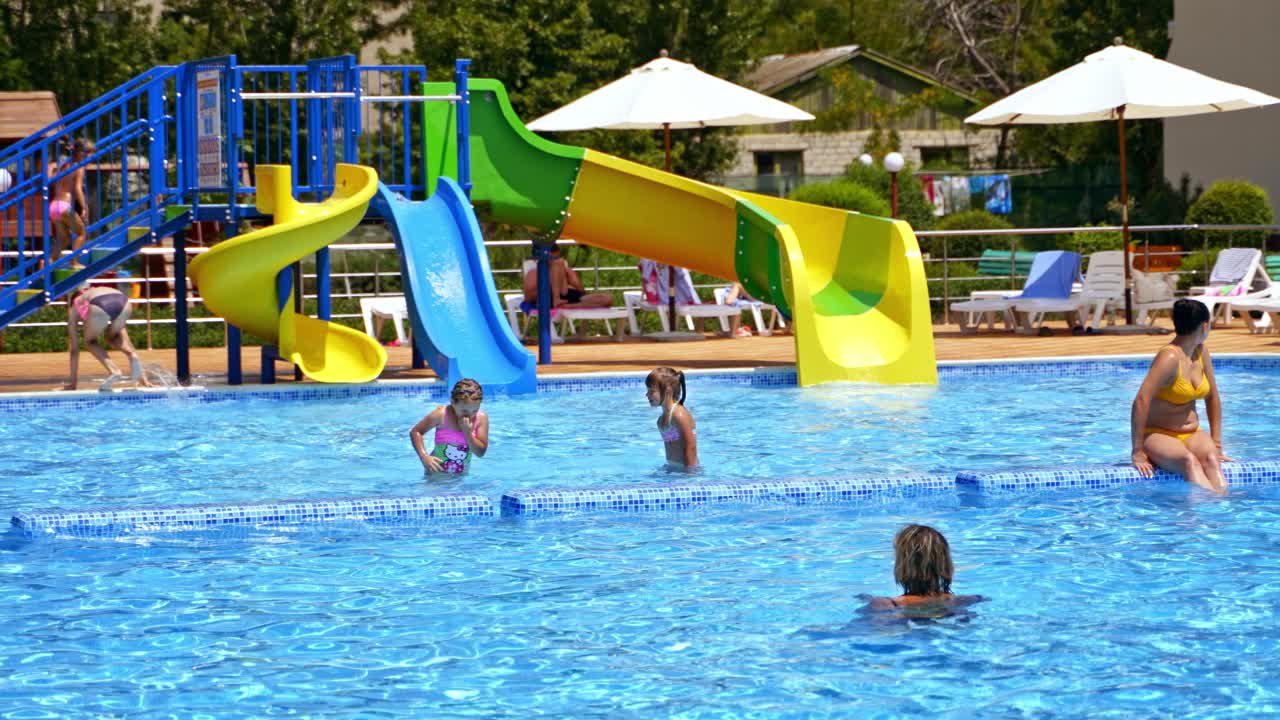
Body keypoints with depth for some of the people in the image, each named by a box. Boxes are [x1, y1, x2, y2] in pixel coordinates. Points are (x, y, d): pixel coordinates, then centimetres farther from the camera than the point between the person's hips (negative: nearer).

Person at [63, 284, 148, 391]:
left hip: (99, 307, -3)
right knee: (111, 337, 32)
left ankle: (114, 371, 0)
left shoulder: (73, 309, 37)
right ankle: (133, 355, 2)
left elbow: (74, 350, 35)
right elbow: (125, 340, 47)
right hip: (124, 303, 3)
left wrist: (73, 383, 41)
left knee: (90, 342, 25)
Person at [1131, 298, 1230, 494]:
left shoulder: (1201, 353, 6)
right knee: (1189, 460, -37)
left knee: (1210, 459, -29)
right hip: (1158, 436, -6)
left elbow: (1213, 398, 17)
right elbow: (1141, 401, -26)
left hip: (1192, 434, 6)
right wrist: (1138, 452, -26)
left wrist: (1217, 445, 13)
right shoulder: (1170, 358, -18)